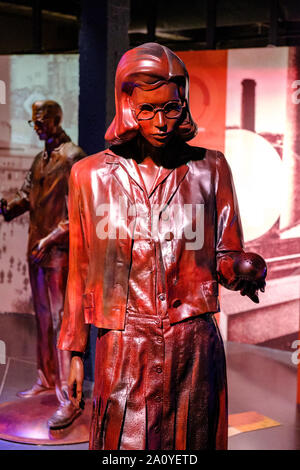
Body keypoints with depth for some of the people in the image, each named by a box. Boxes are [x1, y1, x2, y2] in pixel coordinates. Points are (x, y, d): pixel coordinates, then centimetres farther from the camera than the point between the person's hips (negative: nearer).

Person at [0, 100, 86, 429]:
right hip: (37, 250, 8)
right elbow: (27, 195, 16)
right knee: (42, 318, 17)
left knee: (61, 321, -8)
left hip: (60, 252, -8)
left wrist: (51, 239, -21)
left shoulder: (72, 157, -10)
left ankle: (69, 400, -5)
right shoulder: (40, 159, 16)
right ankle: (46, 379, 31)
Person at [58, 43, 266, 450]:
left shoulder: (209, 169, 3)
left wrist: (243, 268, -18)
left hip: (194, 348, 1)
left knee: (191, 443, 11)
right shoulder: (90, 175, 3)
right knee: (123, 441, 5)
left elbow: (225, 254, 6)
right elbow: (80, 273, 7)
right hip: (123, 351, 0)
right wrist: (75, 353, 7)